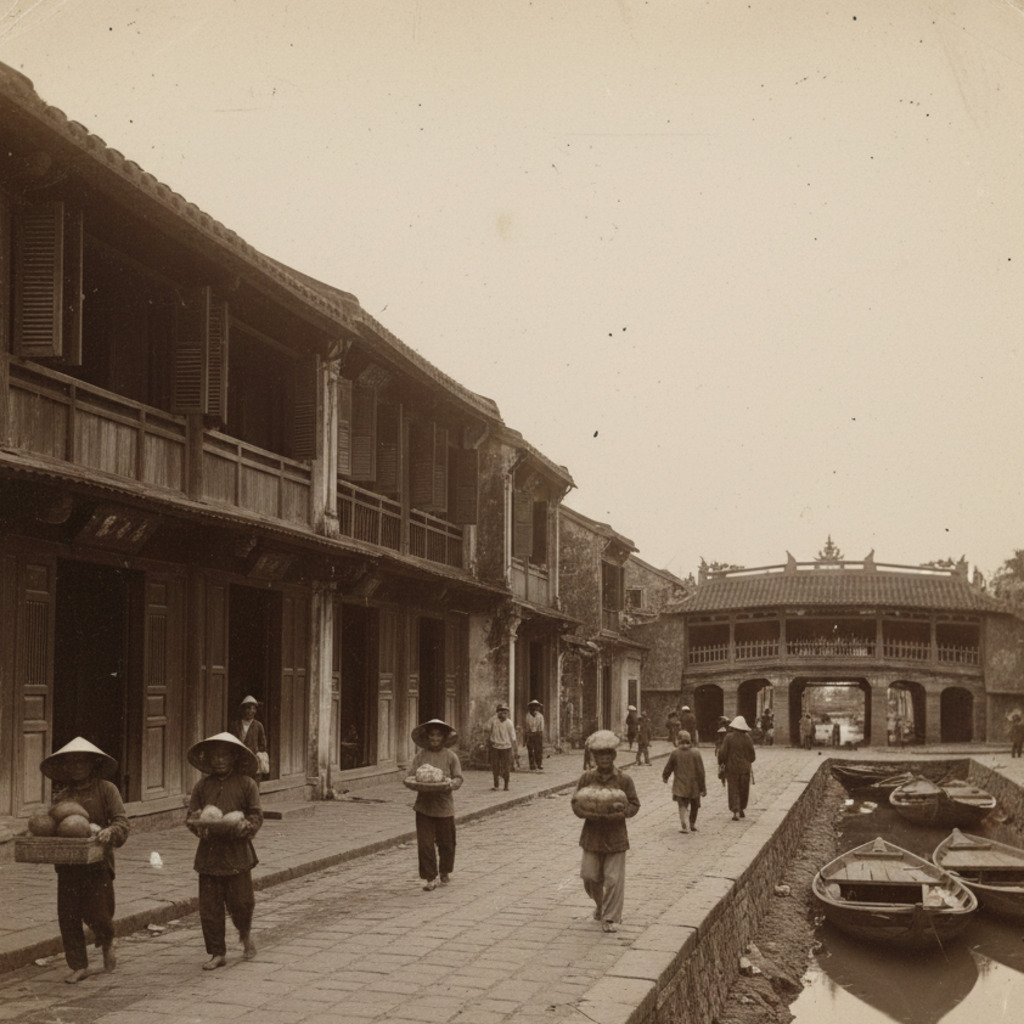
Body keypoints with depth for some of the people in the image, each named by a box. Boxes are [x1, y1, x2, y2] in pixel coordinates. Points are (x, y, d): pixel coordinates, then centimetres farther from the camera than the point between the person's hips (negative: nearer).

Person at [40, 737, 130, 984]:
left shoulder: (106, 789, -1)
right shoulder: (60, 794, 13)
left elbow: (121, 822, -8)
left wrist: (110, 831, -29)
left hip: (97, 863, -4)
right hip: (67, 865, 4)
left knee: (97, 913, -5)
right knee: (68, 915, 3)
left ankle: (108, 943, 29)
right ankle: (79, 965, 16)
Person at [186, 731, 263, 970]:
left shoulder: (247, 784, 1)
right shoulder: (202, 786, 7)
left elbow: (256, 816, 1)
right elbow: (191, 815, 9)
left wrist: (245, 826, -19)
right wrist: (198, 823, -13)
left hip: (238, 853, -2)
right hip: (209, 853, 2)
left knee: (241, 902, 2)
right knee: (209, 907, 3)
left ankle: (245, 934, 34)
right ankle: (218, 953, 16)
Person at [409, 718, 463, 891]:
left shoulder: (450, 756, 3)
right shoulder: (420, 755, 4)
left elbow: (458, 777, 2)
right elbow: (413, 775, 4)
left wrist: (452, 784, -19)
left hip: (444, 805, 0)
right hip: (424, 804, 0)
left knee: (446, 842, 11)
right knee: (425, 843, -4)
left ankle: (445, 872, 34)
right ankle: (429, 878, 4)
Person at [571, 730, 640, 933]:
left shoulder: (624, 779, -4)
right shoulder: (586, 778, 0)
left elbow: (634, 805, 2)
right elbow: (576, 803, 5)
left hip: (616, 836, -2)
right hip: (592, 835, 2)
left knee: (614, 879, -2)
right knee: (590, 876, 8)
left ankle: (611, 918, 11)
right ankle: (600, 905, 36)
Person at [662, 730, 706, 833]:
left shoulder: (675, 753, -8)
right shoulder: (695, 752, -9)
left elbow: (668, 767, 5)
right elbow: (701, 771, -8)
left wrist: (665, 777, 27)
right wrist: (703, 787, -2)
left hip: (680, 785, -1)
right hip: (694, 785, 1)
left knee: (682, 806, 2)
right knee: (694, 806, 19)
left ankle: (683, 825, -16)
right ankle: (692, 825, 30)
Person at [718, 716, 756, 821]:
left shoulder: (729, 737, -12)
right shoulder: (746, 738, -6)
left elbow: (723, 752, -10)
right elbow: (752, 753, 1)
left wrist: (722, 763, 6)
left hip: (732, 768, -2)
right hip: (745, 768, 2)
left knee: (733, 791, 4)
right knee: (744, 790, 18)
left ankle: (735, 812, -5)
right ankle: (741, 809, 27)